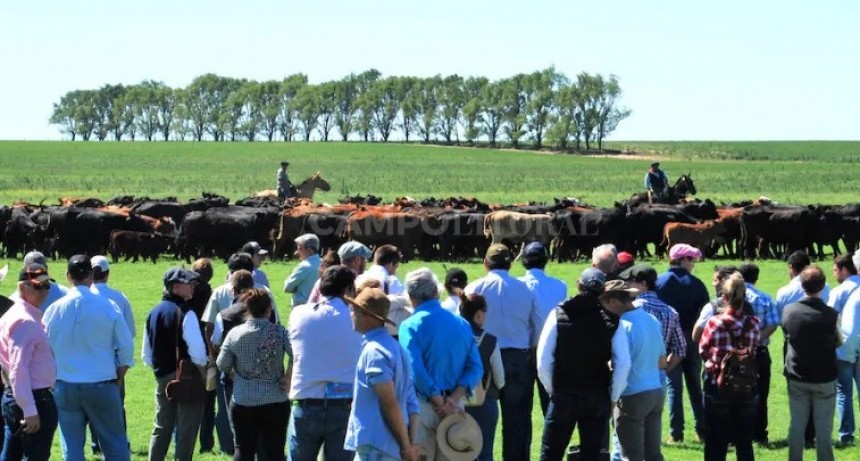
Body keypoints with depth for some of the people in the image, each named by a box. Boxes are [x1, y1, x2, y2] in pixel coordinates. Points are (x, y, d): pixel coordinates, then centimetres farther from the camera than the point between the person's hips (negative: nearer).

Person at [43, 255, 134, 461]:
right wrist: (119, 379, 11)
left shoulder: (54, 310, -4)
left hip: (65, 388, 1)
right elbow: (126, 347, -4)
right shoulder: (107, 307, -8)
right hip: (101, 386, -1)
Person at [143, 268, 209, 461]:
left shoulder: (154, 313, 9)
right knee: (187, 431, 0)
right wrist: (204, 375, -6)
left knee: (162, 427, 16)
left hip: (162, 378, 7)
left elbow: (146, 354, 14)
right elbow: (198, 352, -21)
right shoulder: (185, 314, -15)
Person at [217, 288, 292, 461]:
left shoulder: (235, 333, -4)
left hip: (242, 402, 2)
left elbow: (222, 365, 0)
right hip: (275, 402, -1)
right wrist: (288, 376, -1)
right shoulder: (280, 332, -9)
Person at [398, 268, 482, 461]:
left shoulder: (410, 326, -7)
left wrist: (441, 405, -11)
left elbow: (416, 371, -16)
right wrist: (453, 400, -8)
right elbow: (475, 367, 1)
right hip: (455, 407, 4)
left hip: (423, 407, -4)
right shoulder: (462, 324, 8)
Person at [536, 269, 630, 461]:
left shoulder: (559, 314, -4)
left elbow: (543, 360, -6)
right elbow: (623, 364, -7)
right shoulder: (612, 320, -3)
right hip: (598, 399, 1)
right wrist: (612, 397, 5)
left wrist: (552, 389, 7)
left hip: (563, 396, -1)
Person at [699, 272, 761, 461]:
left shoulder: (715, 323, -14)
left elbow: (703, 351, -2)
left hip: (718, 388, -2)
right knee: (744, 444, 11)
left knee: (716, 445, 6)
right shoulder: (753, 324, -7)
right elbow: (754, 351, 3)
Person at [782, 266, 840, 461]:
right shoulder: (831, 315, -17)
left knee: (797, 424, 11)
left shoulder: (788, 311, -9)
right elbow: (838, 343, -2)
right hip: (824, 378, -3)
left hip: (797, 377, 3)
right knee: (823, 427, 5)